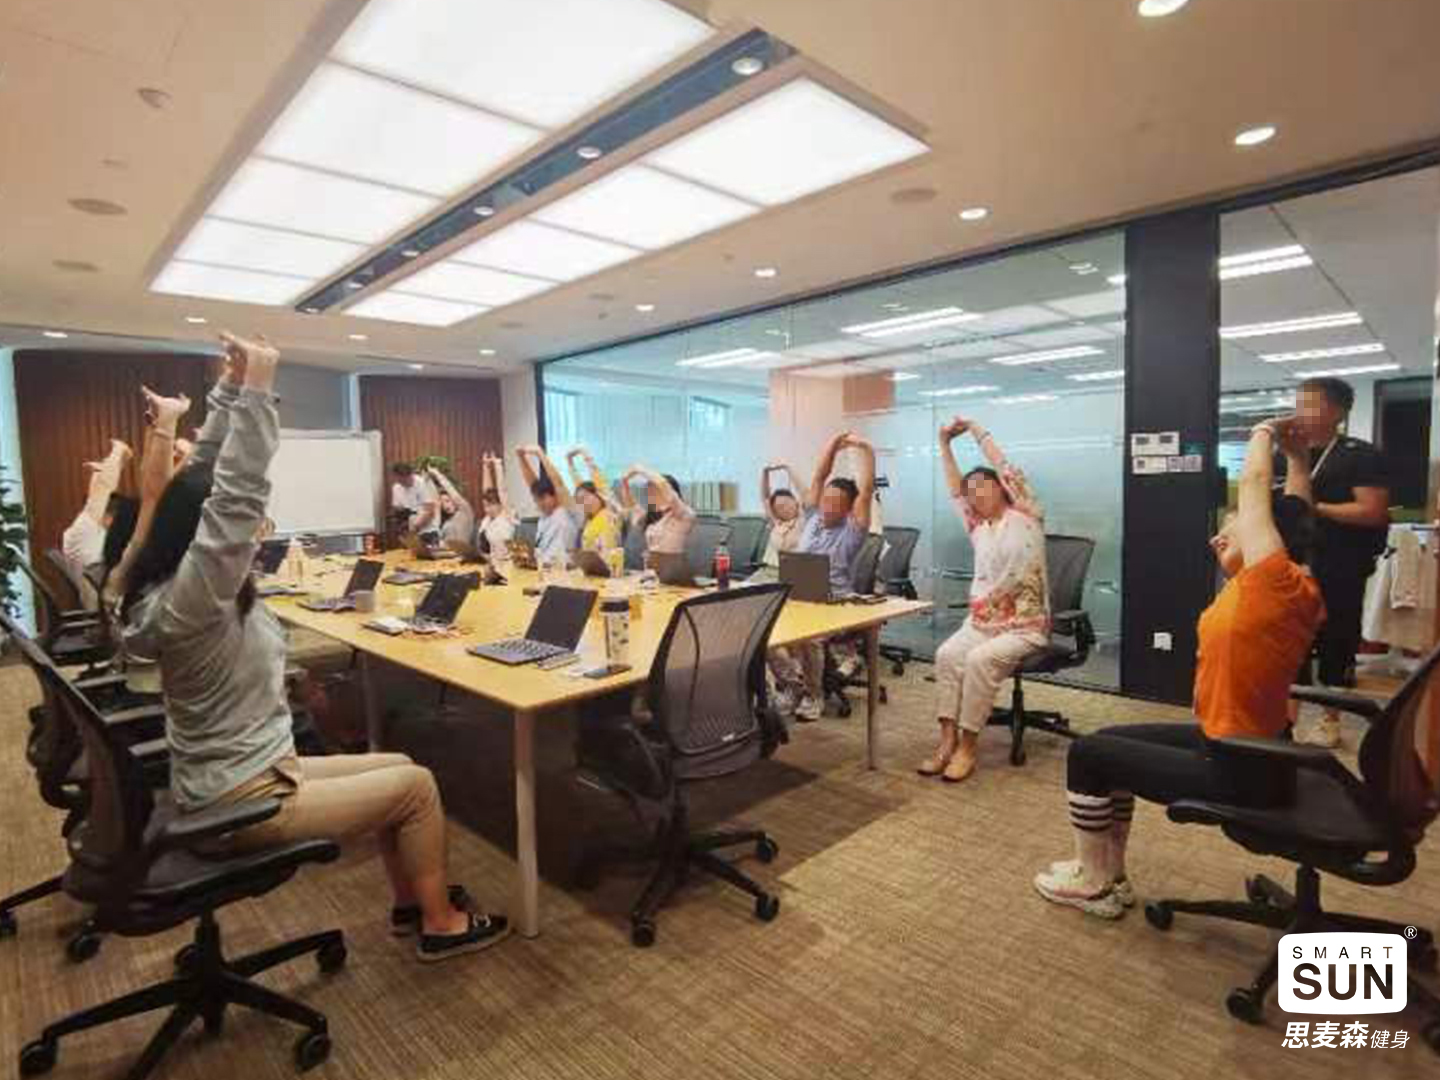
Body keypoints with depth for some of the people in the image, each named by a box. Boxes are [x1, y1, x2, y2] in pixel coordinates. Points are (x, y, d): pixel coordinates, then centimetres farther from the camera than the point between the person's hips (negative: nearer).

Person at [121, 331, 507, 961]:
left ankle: (410, 902, 28)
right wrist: (256, 391, -36)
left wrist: (231, 388, 1)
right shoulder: (186, 602, -27)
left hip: (254, 771, 10)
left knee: (397, 766, 14)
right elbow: (237, 493, -37)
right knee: (416, 785, -3)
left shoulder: (173, 588, 1)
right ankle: (439, 923, 15)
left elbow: (208, 478, 4)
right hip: (244, 802, -10)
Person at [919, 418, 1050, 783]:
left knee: (980, 659, -30)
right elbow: (955, 491, 17)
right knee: (947, 654, -22)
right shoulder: (979, 529, 17)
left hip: (1025, 625, -6)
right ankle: (948, 739, -22)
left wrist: (976, 429, 4)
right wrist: (945, 445, 15)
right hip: (981, 620, 6)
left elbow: (1004, 466, -4)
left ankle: (968, 744, -20)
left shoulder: (1024, 517, 0)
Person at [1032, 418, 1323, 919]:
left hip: (1236, 767, -10)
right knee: (1110, 742, 17)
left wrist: (1262, 435, -2)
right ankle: (1109, 874, 28)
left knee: (1088, 754, -2)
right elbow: (1293, 513, 18)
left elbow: (1254, 482, -17)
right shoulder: (1292, 591, 1)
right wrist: (1297, 455, 21)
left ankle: (1092, 883, 17)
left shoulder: (1280, 583, -23)